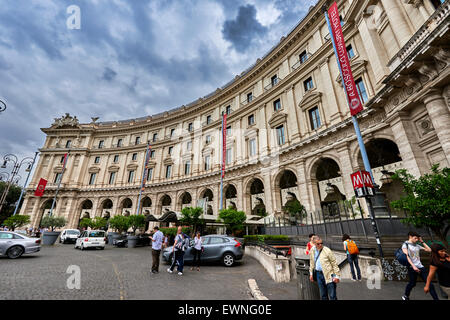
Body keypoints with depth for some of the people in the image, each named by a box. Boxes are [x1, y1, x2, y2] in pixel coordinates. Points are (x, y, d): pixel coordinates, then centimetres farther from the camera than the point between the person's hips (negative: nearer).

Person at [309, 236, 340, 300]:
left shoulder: (327, 251, -14)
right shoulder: (312, 250, 2)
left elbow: (334, 263, -9)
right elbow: (312, 262, 15)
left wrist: (337, 276, -10)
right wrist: (311, 273, 15)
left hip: (329, 275, -5)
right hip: (318, 274, 5)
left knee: (332, 296, 2)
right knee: (323, 296, 15)